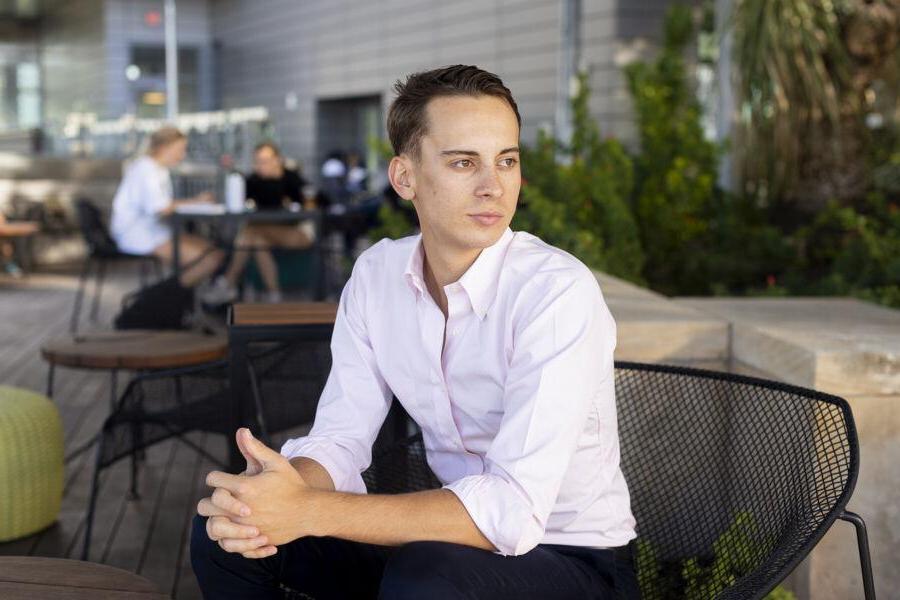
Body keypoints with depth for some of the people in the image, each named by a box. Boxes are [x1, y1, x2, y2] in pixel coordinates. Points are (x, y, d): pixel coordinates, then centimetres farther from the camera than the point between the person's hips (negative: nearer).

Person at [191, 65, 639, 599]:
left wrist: (310, 512, -33)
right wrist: (282, 489, -27)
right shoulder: (377, 274, -3)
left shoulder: (558, 291, -23)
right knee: (223, 530, -5)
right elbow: (340, 439, -3)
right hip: (459, 538, 5)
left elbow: (512, 513, -30)